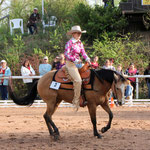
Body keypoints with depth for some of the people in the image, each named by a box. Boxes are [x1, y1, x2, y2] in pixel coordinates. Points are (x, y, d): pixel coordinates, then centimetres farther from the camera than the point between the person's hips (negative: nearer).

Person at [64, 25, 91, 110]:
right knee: (78, 80, -22)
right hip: (70, 64, -9)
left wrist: (87, 59, -12)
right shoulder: (69, 43, -8)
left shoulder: (80, 43, 13)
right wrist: (75, 60, -20)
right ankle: (76, 100, -18)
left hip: (78, 64, 9)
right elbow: (67, 54, -13)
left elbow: (83, 53, 7)